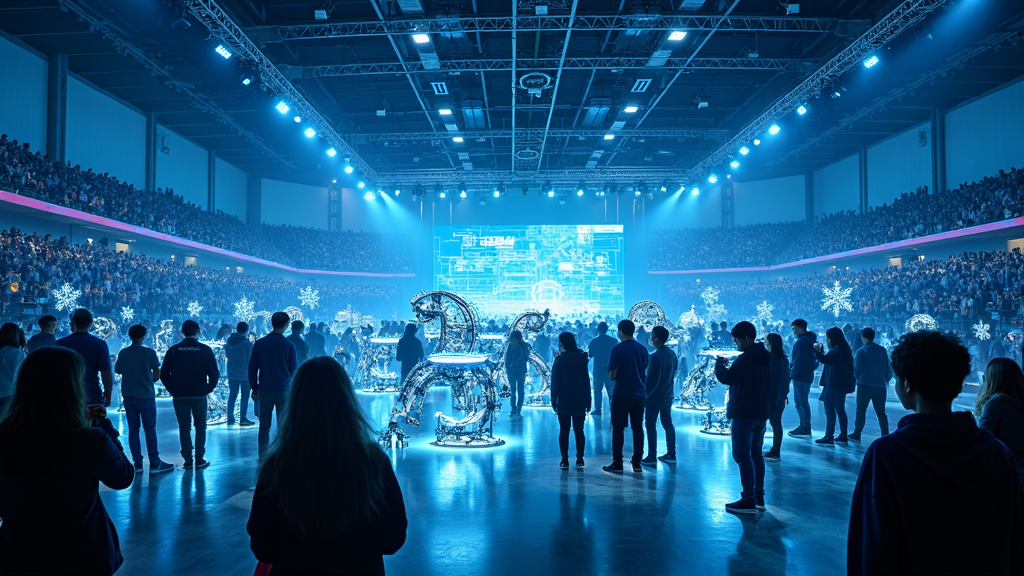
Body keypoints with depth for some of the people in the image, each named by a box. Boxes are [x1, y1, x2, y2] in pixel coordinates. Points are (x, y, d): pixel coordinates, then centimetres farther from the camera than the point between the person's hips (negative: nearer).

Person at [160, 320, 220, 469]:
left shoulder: (173, 350, 1)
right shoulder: (205, 350, -3)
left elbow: (164, 374, 2)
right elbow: (214, 373, -6)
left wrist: (172, 390, 11)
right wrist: (208, 388, 7)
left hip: (179, 395, 1)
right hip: (199, 395, -1)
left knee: (184, 427, 8)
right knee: (200, 426, 9)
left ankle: (187, 460, 8)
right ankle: (199, 459, 6)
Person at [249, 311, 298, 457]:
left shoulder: (260, 343, 2)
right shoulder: (289, 345, -3)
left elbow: (252, 367, 3)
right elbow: (294, 369, 1)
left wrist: (254, 388, 9)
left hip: (265, 390, 2)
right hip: (284, 390, -1)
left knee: (264, 426, 9)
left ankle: (263, 457, 8)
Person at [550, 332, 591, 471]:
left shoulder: (559, 361, -7)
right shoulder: (582, 359, 1)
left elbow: (554, 383, -7)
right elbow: (587, 383, 4)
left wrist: (553, 401, 0)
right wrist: (588, 402, 8)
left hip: (563, 402, -2)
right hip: (579, 402, 2)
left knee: (564, 431, 4)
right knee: (579, 431, 7)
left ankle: (565, 460, 3)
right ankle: (579, 460, 6)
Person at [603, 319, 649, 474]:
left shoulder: (617, 349, -11)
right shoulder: (642, 349, 4)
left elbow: (612, 376, -11)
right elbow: (645, 371, 13)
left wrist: (612, 374, 10)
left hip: (621, 395, -4)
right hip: (639, 394, 4)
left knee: (618, 429, 3)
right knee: (638, 428, 9)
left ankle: (617, 463, 5)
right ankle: (637, 462, 12)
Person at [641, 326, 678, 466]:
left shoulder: (655, 357, -20)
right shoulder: (672, 354, 3)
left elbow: (649, 379, -18)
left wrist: (644, 396, -9)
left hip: (654, 397, -7)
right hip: (667, 396, 7)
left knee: (651, 425, 1)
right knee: (668, 424, 13)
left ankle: (652, 457, 3)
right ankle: (671, 455, 18)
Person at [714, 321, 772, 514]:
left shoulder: (745, 358, -19)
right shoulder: (765, 357, 11)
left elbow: (725, 378, -16)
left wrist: (719, 364, 1)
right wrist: (729, 366, 13)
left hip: (744, 413, -9)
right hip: (761, 413, 9)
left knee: (742, 455, -5)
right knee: (756, 454, 16)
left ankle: (749, 501, -5)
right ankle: (759, 497, 21)